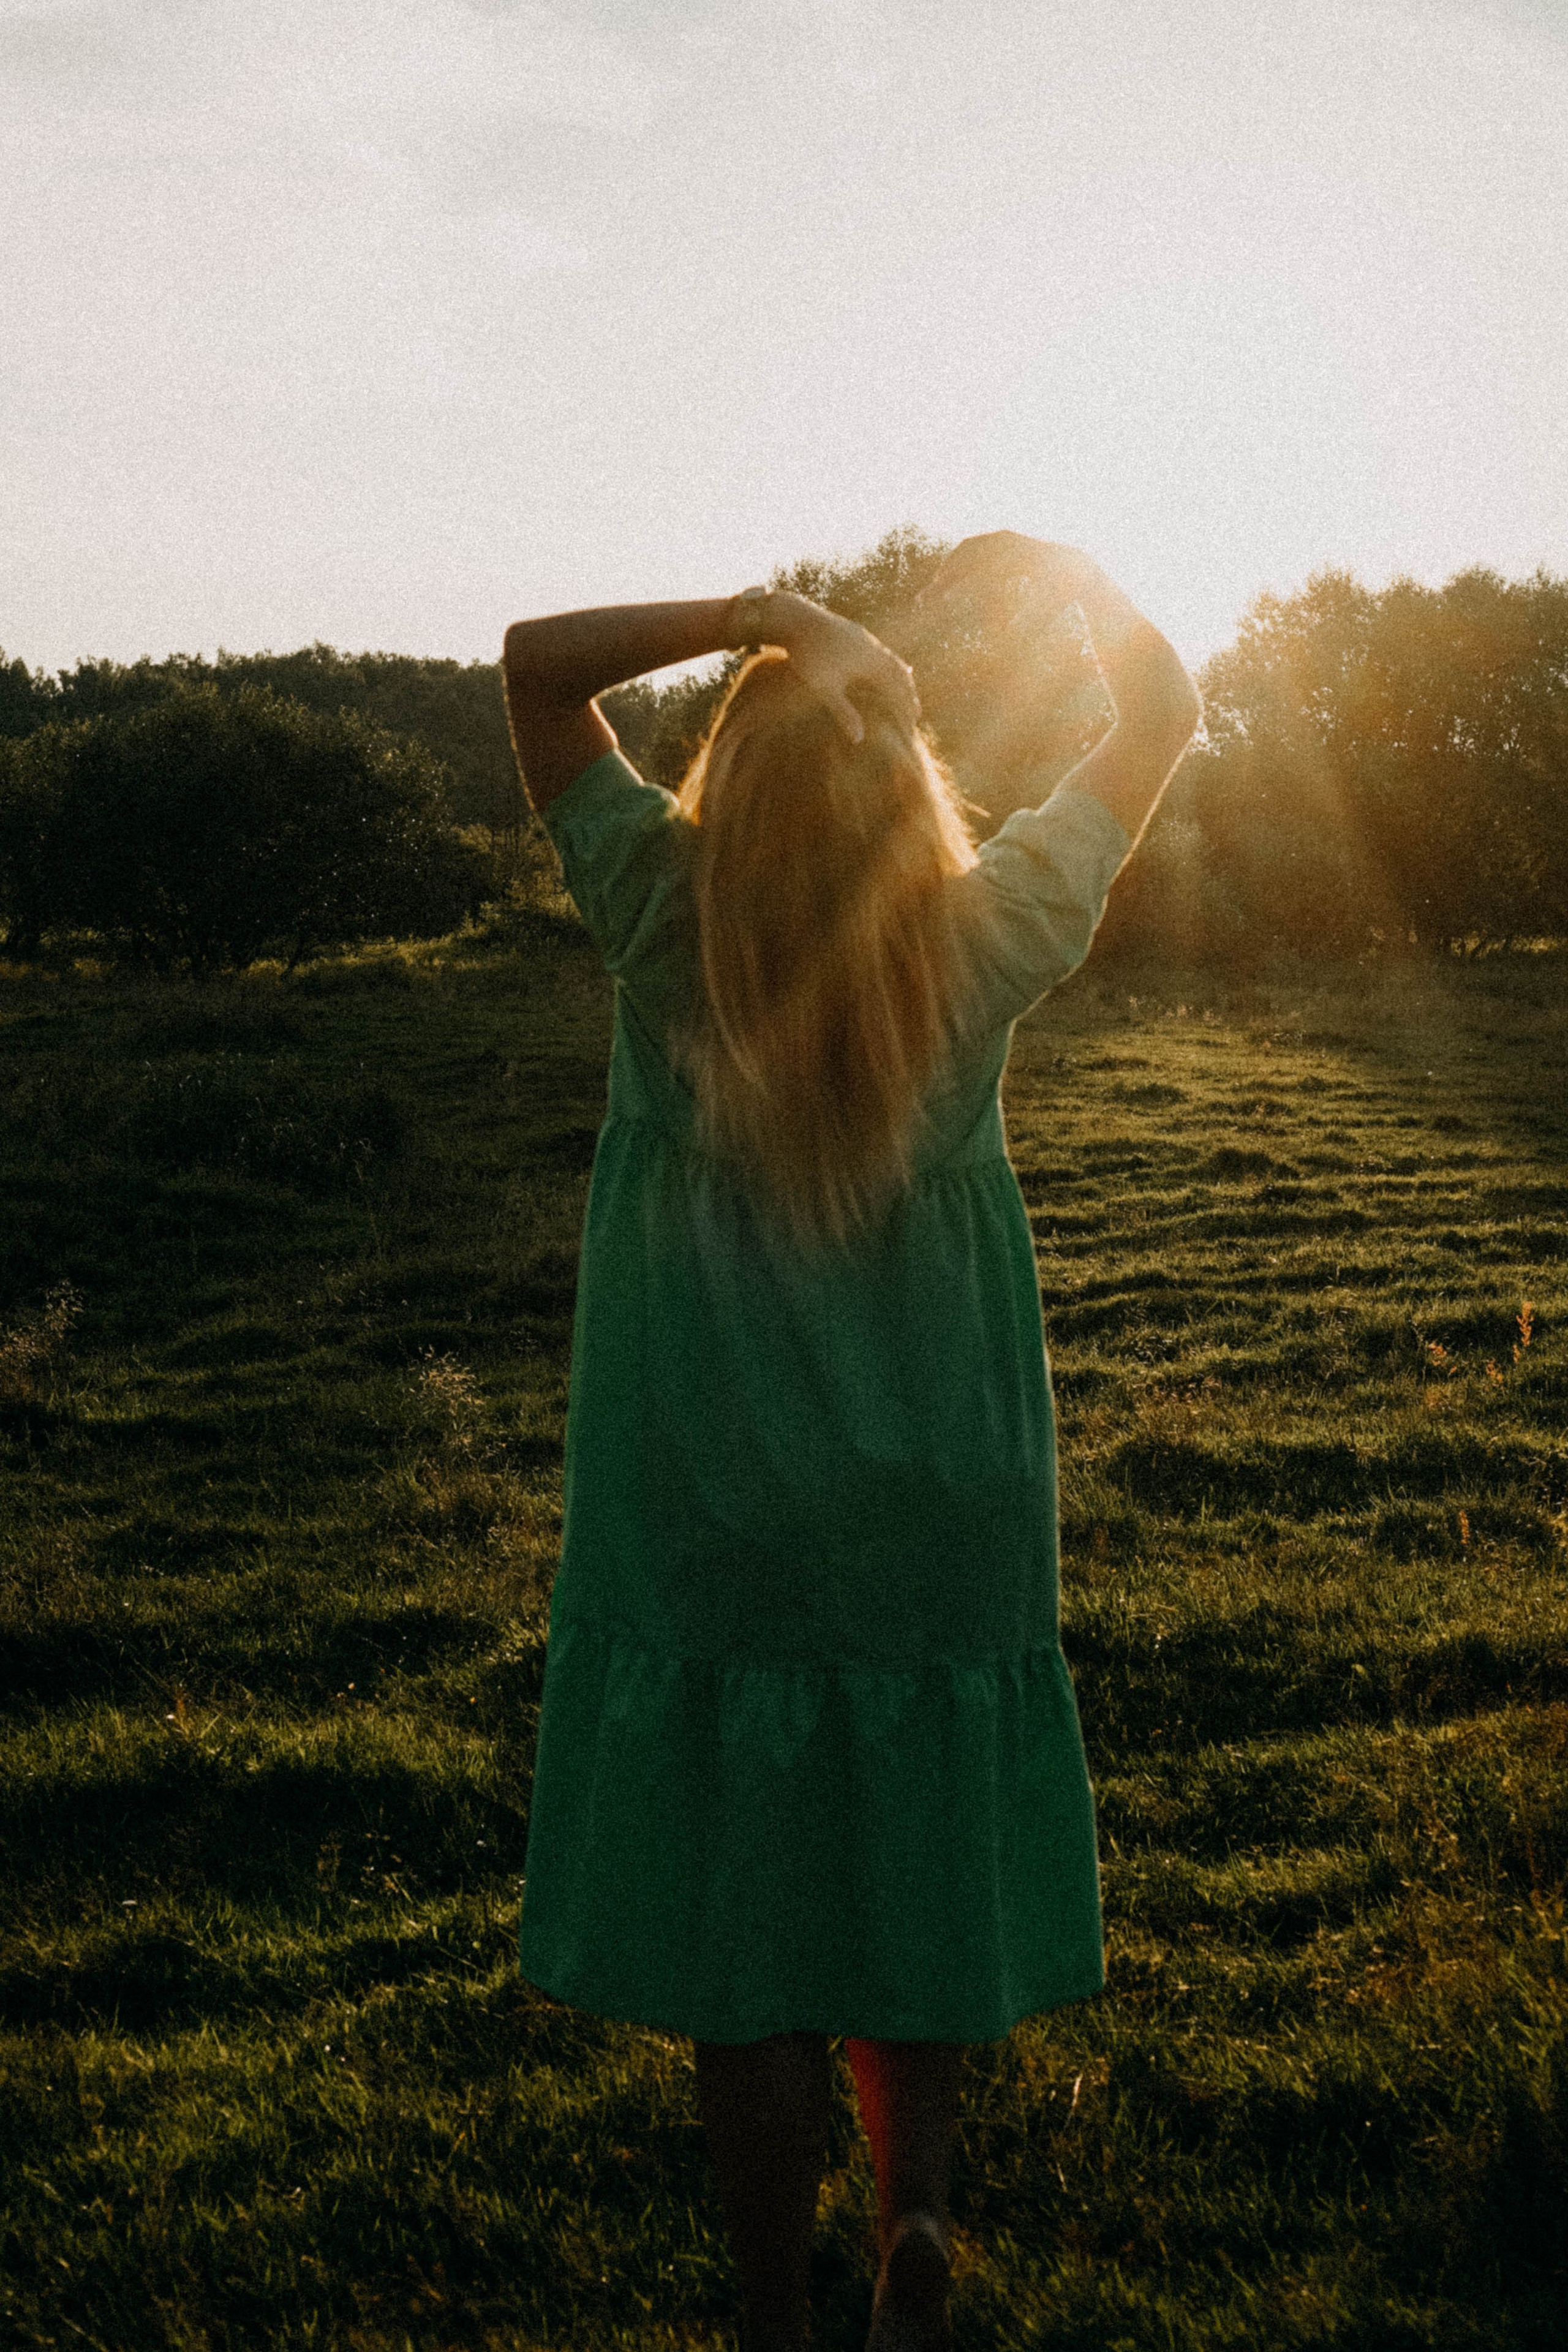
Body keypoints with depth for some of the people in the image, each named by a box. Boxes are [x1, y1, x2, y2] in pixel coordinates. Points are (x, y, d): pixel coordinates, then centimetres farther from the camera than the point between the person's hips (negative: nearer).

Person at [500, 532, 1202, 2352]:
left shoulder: (663, 931, -13)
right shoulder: (984, 944, -11)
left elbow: (534, 663, -3)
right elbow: (1163, 712, 4)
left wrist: (743, 620, -14)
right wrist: (1054, 572, 4)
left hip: (706, 1523, -1)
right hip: (934, 1517, 1)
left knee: (738, 1923, 10)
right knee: (909, 1877, 19)